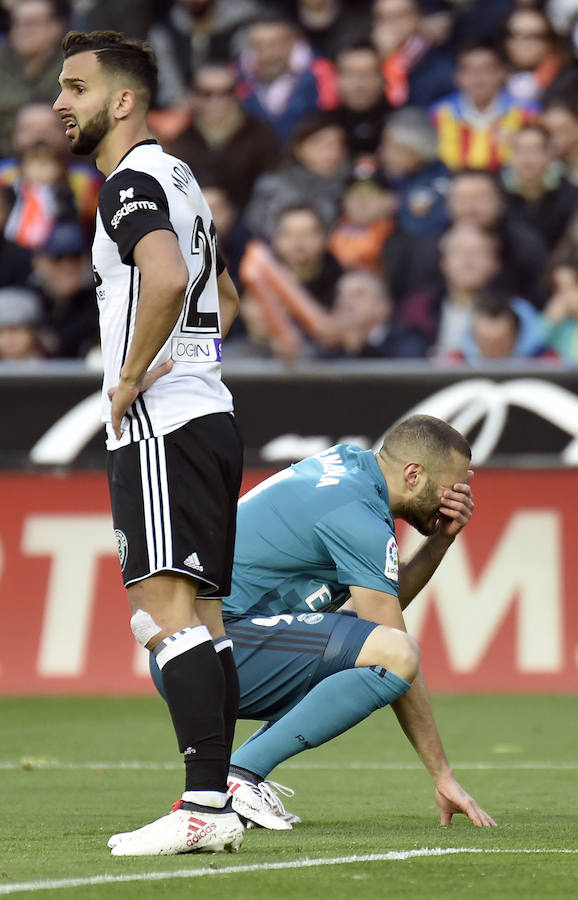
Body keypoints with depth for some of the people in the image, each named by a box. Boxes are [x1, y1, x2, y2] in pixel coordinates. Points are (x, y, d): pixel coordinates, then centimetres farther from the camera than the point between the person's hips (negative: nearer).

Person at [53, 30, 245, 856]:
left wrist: (129, 378, -18)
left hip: (159, 424, -10)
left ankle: (203, 804, -24)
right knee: (197, 616, 8)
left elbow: (167, 280, -30)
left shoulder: (131, 183, -10)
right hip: (206, 413, 10)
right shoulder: (177, 178, 22)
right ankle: (218, 807, 7)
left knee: (166, 610, -16)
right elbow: (223, 300, 36)